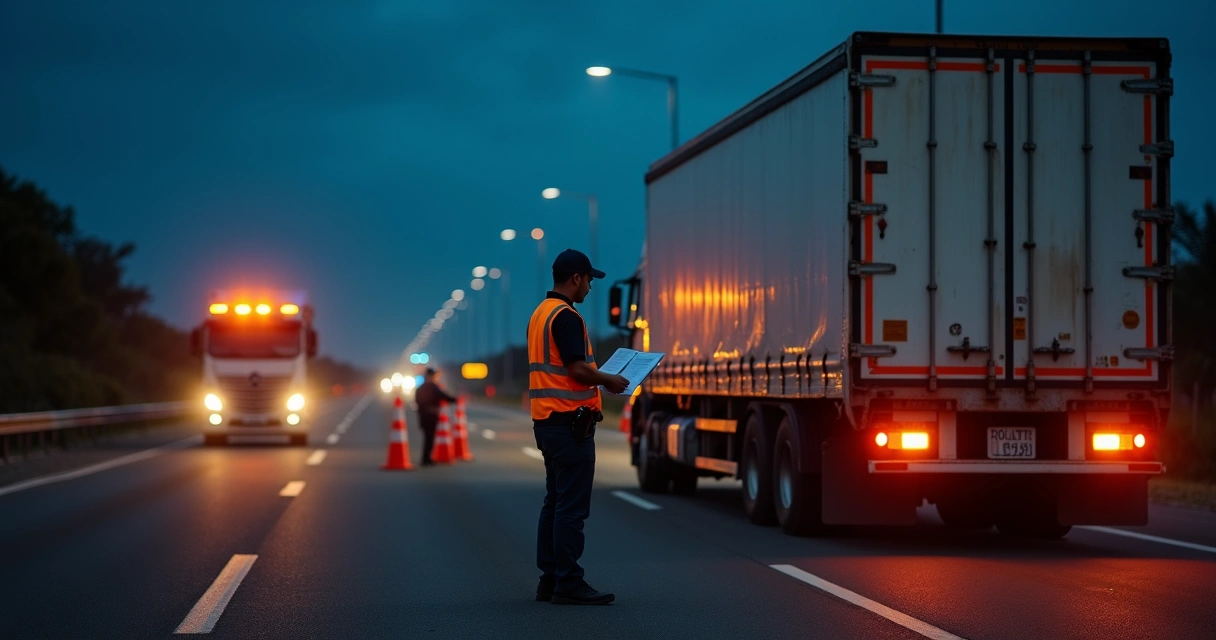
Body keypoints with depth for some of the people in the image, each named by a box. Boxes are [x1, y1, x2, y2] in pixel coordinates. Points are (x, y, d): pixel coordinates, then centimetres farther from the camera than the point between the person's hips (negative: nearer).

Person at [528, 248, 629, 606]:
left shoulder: (540, 314, 16)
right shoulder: (566, 316, -15)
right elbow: (577, 369, -22)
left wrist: (598, 380, 20)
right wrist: (610, 381, -7)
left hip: (547, 420, 10)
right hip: (569, 420, -10)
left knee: (556, 501, 13)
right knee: (572, 506, -8)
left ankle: (550, 578, 15)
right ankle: (568, 584, -7)